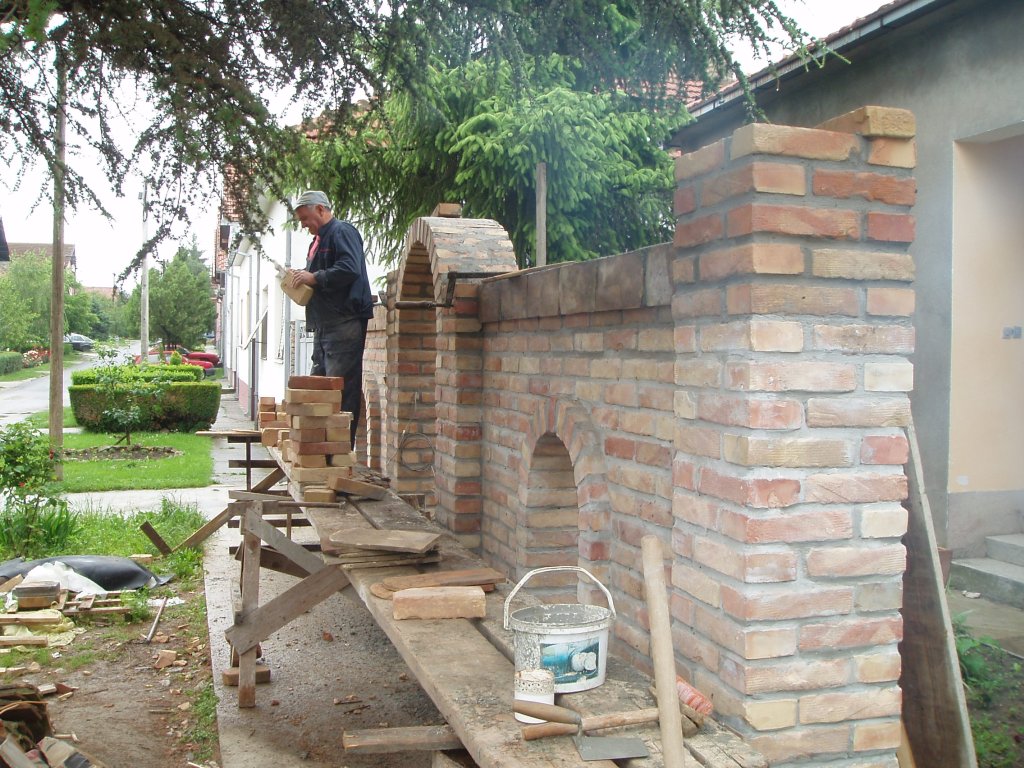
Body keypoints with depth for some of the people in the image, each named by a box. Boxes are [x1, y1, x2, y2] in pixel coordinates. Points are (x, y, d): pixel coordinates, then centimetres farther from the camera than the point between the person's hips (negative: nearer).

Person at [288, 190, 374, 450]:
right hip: (324, 326, 11)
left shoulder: (342, 232, -7)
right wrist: (302, 278, 11)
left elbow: (350, 269, -22)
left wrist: (313, 277, -16)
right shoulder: (318, 239, 24)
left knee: (342, 389, -10)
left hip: (345, 324, -11)